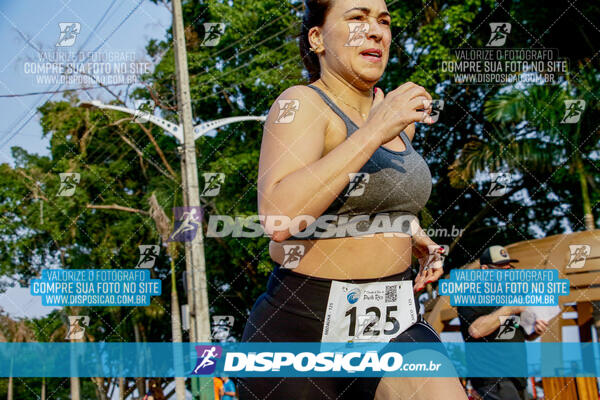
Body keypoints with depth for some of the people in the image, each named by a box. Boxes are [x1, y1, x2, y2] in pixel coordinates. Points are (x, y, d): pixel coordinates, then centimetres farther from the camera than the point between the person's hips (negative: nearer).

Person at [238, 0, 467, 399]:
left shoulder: (401, 115, 10)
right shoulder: (301, 104, -10)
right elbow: (278, 218, -28)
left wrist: (415, 236, 11)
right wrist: (373, 132, -25)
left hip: (393, 321, 5)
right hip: (303, 323, -5)